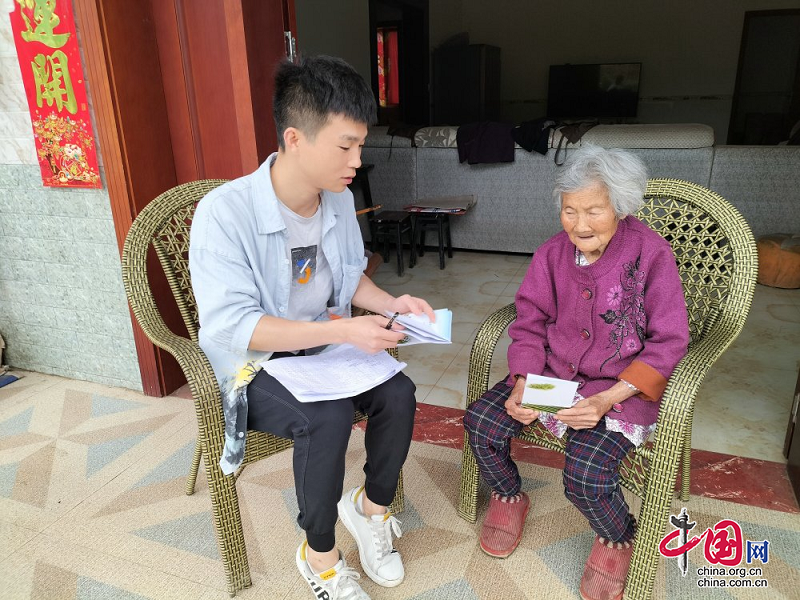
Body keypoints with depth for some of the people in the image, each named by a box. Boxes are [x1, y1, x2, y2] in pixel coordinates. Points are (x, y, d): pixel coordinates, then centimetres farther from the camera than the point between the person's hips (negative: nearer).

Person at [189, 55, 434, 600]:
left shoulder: (340, 200, -2)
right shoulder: (224, 213, -24)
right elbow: (231, 327, -27)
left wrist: (391, 303, -9)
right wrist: (340, 331, -33)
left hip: (324, 345, 6)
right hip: (252, 363, -5)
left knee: (398, 391, -17)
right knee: (329, 416, -30)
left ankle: (371, 507, 12)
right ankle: (319, 555, -2)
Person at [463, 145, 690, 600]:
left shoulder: (651, 253, -13)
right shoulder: (553, 253, -1)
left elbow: (668, 343, -11)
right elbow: (530, 324, 1)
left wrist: (607, 400, -22)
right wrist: (523, 387, -16)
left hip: (624, 386, -4)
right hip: (552, 372, 4)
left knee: (586, 473, -26)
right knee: (481, 420, -14)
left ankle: (617, 539, 14)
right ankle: (509, 497, 20)